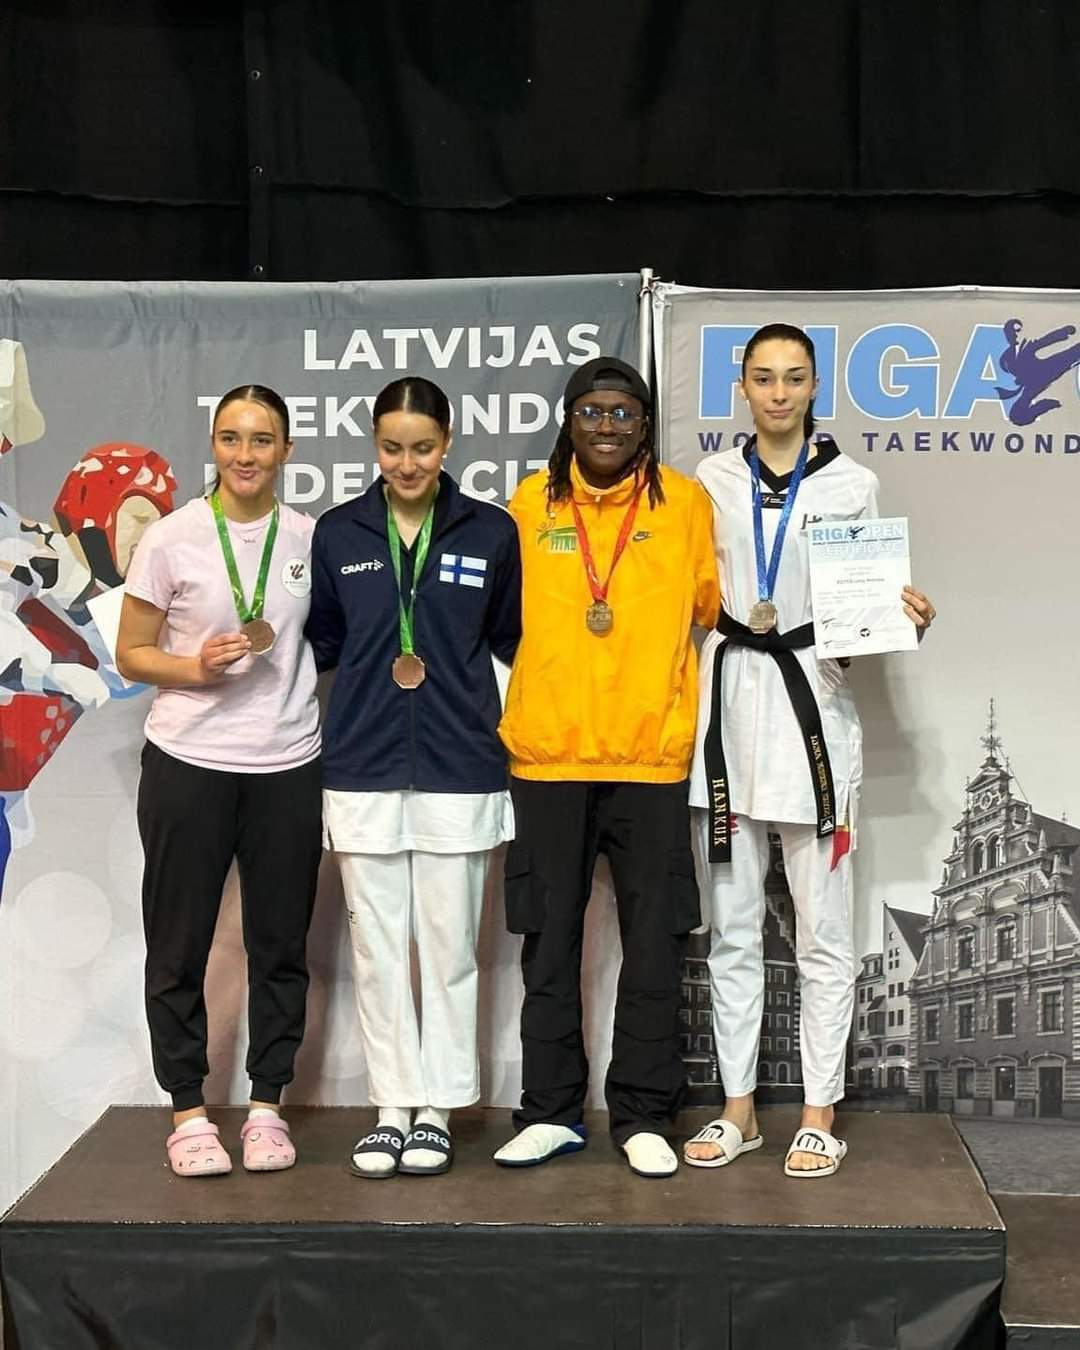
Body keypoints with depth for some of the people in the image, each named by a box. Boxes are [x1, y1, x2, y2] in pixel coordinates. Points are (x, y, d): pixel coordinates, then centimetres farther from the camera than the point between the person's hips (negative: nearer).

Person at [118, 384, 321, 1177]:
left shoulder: (312, 539, 3)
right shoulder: (171, 538, -4)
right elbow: (132, 653, 0)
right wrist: (196, 667, -18)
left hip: (288, 768, 2)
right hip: (188, 766, -2)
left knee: (280, 944, 8)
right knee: (181, 944, 5)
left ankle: (266, 1104, 21)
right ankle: (188, 1110, 18)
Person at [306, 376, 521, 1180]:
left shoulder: (491, 532, 1)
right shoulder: (338, 533, 4)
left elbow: (511, 640, 7)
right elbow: (320, 642, 11)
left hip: (460, 771, -1)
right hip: (362, 771, 1)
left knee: (449, 947, 5)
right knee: (377, 948, 6)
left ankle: (438, 1110, 17)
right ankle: (392, 1109, 18)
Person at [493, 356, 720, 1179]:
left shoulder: (685, 502, 2)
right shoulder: (531, 504, 4)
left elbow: (711, 606, 7)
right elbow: (504, 614, 13)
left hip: (652, 753, -1)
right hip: (547, 751, 1)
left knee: (655, 940, 5)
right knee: (549, 938, 9)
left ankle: (644, 1115, 17)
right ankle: (551, 1111, 20)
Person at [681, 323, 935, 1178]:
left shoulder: (851, 484, 1)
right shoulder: (711, 481, 7)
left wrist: (908, 619, -15)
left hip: (812, 698, -2)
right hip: (726, 698, 3)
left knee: (822, 930, 0)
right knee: (732, 925, 8)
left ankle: (820, 1115, 9)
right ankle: (739, 1108, 18)